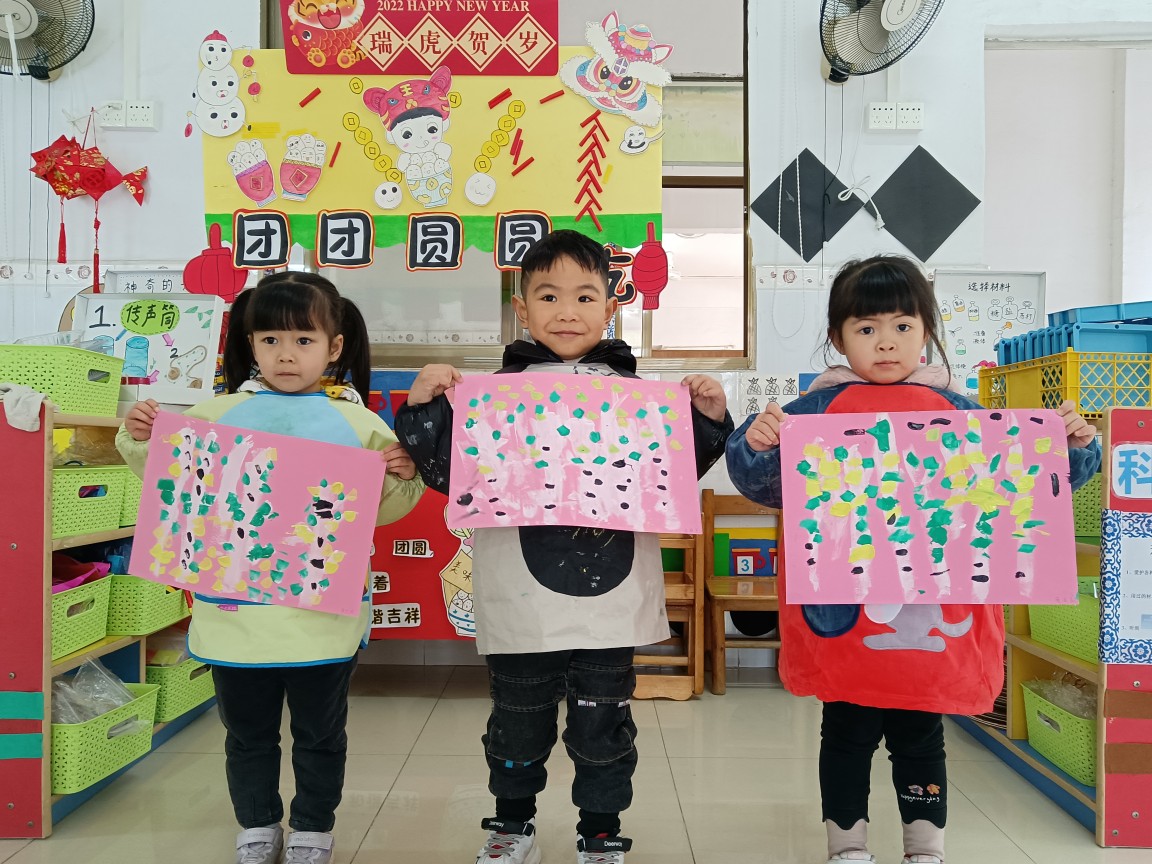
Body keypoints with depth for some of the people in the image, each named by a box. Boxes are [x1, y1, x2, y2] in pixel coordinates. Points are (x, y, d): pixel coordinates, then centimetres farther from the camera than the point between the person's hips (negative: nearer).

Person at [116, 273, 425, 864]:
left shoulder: (359, 424, -2)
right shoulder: (218, 414, 3)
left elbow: (379, 512, 2)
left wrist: (402, 479, -18)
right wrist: (139, 442, -5)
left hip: (322, 614, -1)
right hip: (235, 611, 2)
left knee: (320, 736, 16)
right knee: (247, 735, 19)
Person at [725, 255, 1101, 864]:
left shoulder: (957, 412, 4)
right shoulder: (818, 409, -3)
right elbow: (763, 486, -7)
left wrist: (1071, 446, -7)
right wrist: (756, 444, -26)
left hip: (934, 621, 2)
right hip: (845, 619, -1)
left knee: (921, 738, 17)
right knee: (847, 734, 14)